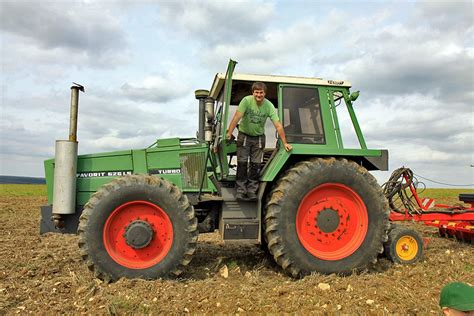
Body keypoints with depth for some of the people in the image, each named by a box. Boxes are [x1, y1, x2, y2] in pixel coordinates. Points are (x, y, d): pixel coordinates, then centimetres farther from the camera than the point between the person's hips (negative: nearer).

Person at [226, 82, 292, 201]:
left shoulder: (269, 106, -14)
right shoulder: (246, 100, -19)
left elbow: (278, 125, -16)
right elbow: (237, 117, -25)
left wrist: (285, 143, -18)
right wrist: (229, 133, -34)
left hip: (259, 137, 2)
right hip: (244, 135, -1)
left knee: (255, 164, 0)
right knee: (242, 163, -5)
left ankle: (252, 191, 9)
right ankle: (240, 191, 4)